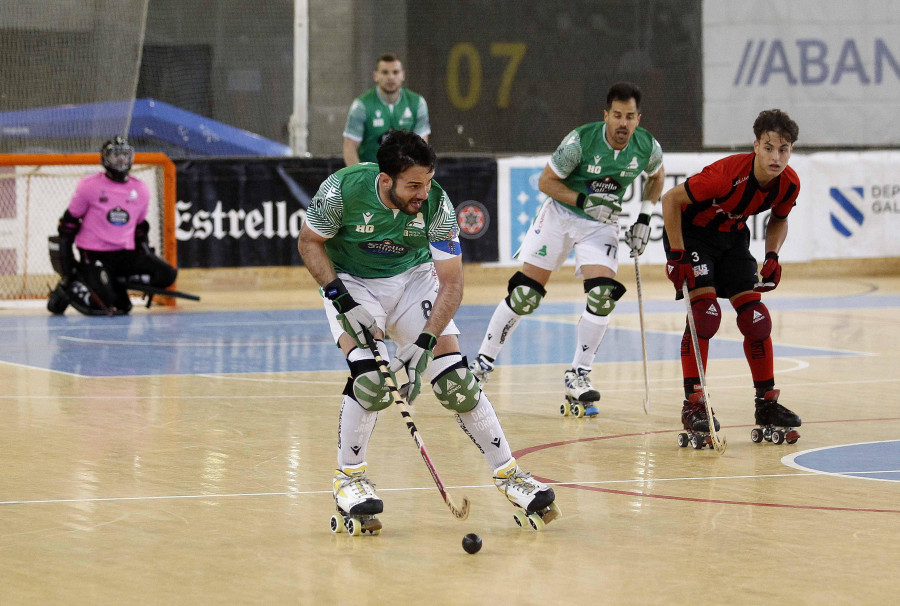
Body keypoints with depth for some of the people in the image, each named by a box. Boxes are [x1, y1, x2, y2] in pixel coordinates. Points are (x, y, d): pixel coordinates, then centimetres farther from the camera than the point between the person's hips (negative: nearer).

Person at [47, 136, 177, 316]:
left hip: (126, 253, 5)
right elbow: (69, 221, 0)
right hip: (93, 253, -5)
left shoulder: (141, 190, 7)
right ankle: (69, 287, 4)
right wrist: (66, 261, -2)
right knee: (107, 307, -24)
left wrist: (146, 251, 17)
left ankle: (117, 281, 1)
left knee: (166, 275, -15)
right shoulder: (89, 186, -6)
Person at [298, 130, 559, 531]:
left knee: (456, 379, -8)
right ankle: (348, 476, -4)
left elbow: (451, 282, -20)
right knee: (371, 378, -24)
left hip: (413, 278, 2)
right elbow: (309, 242, -12)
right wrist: (341, 298, -24)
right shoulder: (343, 189, -28)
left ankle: (507, 474, 4)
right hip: (351, 282, -2)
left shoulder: (436, 204, -25)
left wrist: (424, 343, -30)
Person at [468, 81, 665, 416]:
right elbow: (545, 181, -14)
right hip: (560, 214, -2)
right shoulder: (580, 141, -24)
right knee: (524, 294, -5)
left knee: (603, 295, -18)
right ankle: (483, 361, 10)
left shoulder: (648, 147, -12)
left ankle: (578, 376, -6)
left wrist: (644, 218, 2)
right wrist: (584, 201, -25)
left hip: (602, 224, 2)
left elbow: (656, 176, 12)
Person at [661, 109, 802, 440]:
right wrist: (677, 256, -25)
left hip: (732, 236, 6)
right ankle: (693, 406, -14)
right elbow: (671, 199, -26)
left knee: (755, 317, -3)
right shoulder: (728, 173, -35)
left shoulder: (789, 184, -16)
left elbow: (778, 219, 8)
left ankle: (767, 403, 10)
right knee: (705, 311, -20)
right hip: (690, 232, -6)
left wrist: (772, 256, -9)